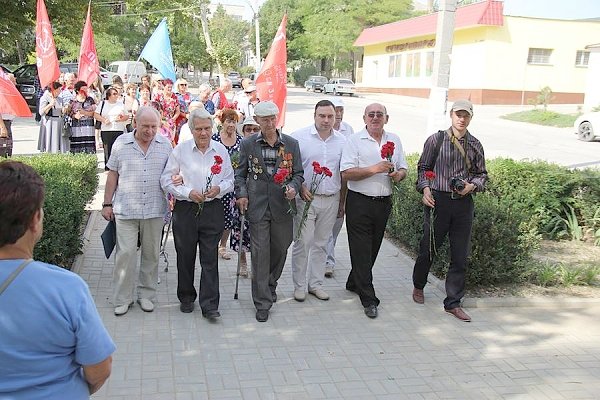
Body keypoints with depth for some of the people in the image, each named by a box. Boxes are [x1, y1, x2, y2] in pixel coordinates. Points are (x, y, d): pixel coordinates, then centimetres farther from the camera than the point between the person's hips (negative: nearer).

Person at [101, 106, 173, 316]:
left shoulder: (165, 145, 5)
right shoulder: (121, 143, 2)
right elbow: (112, 175, 6)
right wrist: (107, 204, 4)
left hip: (154, 210, 2)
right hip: (125, 210, -2)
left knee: (151, 254, 9)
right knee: (125, 254, -2)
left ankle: (146, 295, 23)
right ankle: (122, 298, 11)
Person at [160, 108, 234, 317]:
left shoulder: (221, 150, 5)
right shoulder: (180, 150, -1)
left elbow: (230, 180, 12)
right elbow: (166, 180, 0)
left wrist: (219, 188, -10)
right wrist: (188, 193, -13)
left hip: (213, 210, 1)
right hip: (185, 209, 0)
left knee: (210, 259, 0)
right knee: (185, 257, 10)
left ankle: (209, 305, 5)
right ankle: (186, 298, 29)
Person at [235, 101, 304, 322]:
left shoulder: (291, 144, 4)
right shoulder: (248, 144, 2)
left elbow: (298, 173, 8)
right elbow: (240, 173, 8)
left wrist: (293, 187, -12)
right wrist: (241, 194, -7)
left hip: (282, 205, 2)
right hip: (257, 205, -2)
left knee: (280, 248, 15)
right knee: (260, 252, -3)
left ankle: (270, 284, 42)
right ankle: (262, 302, 6)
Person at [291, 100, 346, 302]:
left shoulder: (342, 140, 7)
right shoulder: (299, 137, -4)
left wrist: (342, 202, 13)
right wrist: (301, 188, -14)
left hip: (331, 200, 3)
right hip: (306, 198, -3)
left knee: (321, 244, 12)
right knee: (302, 243, -2)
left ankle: (316, 284, 23)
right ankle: (299, 286, 12)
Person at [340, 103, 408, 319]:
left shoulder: (394, 140, 11)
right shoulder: (355, 140, -4)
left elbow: (403, 169, 16)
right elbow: (346, 173, -13)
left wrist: (398, 175, -7)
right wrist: (374, 169, -20)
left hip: (384, 203, 5)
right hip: (359, 202, -5)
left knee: (372, 249, 14)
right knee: (361, 250, -3)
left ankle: (354, 283, 34)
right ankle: (369, 299, 2)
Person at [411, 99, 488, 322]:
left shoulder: (475, 145, 9)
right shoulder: (435, 140, 1)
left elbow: (482, 174, 15)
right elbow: (423, 167, 5)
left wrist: (472, 186, -5)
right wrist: (425, 189, -10)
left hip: (464, 203, 3)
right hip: (438, 200, -2)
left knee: (460, 256, 4)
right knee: (428, 248, 7)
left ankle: (453, 303, 15)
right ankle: (418, 286, 34)